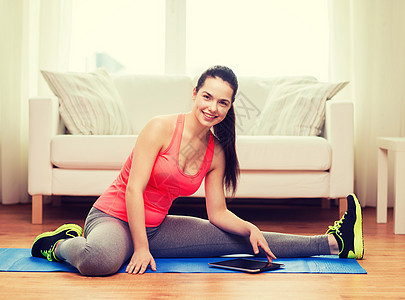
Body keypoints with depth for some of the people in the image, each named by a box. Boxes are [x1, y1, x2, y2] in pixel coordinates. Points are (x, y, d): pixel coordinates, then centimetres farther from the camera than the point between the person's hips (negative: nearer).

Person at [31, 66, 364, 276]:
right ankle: (61, 244, -9)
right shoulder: (162, 127, -17)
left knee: (243, 239, 0)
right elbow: (134, 189, -20)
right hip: (114, 216, -6)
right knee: (101, 259, -43)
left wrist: (250, 228, -12)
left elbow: (218, 213, 6)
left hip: (156, 226, 6)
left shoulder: (216, 152, 2)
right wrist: (141, 248, -22)